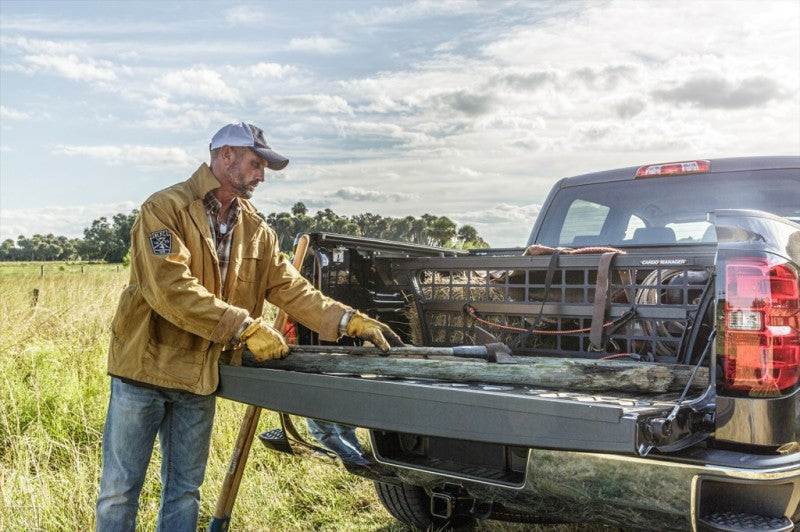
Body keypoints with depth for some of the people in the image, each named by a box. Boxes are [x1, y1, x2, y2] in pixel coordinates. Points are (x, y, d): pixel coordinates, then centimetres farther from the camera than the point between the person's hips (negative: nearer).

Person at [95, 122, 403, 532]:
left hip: (200, 377, 6)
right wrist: (245, 327, -27)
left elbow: (290, 287, 3)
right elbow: (171, 290, -26)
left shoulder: (255, 230, 6)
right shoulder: (165, 209, -14)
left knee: (184, 491, 16)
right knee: (120, 489, 8)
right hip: (145, 365, -5)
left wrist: (349, 321, -9)